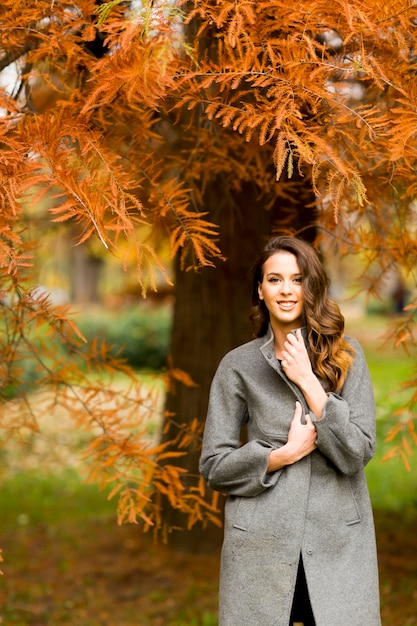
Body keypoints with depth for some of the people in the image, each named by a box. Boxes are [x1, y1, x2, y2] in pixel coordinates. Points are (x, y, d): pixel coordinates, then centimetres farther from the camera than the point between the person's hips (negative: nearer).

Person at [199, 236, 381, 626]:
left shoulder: (346, 356, 3)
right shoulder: (239, 366, 3)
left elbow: (358, 452, -6)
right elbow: (213, 466, 2)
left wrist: (308, 381, -11)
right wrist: (285, 453, -10)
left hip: (339, 545, 0)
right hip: (261, 546, 0)